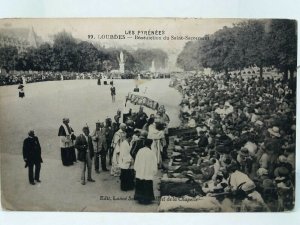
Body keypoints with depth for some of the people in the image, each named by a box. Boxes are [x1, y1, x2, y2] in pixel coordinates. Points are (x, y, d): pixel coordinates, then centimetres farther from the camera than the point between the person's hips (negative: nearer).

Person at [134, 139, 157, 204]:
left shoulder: (140, 151, -6)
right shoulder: (152, 152, -14)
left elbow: (136, 162, 1)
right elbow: (154, 163, -8)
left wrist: (136, 169, 14)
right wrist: (154, 172, 4)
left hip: (139, 173, 3)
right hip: (148, 173, -3)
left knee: (140, 186, 14)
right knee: (147, 186, 7)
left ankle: (139, 198, 23)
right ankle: (146, 199, 12)